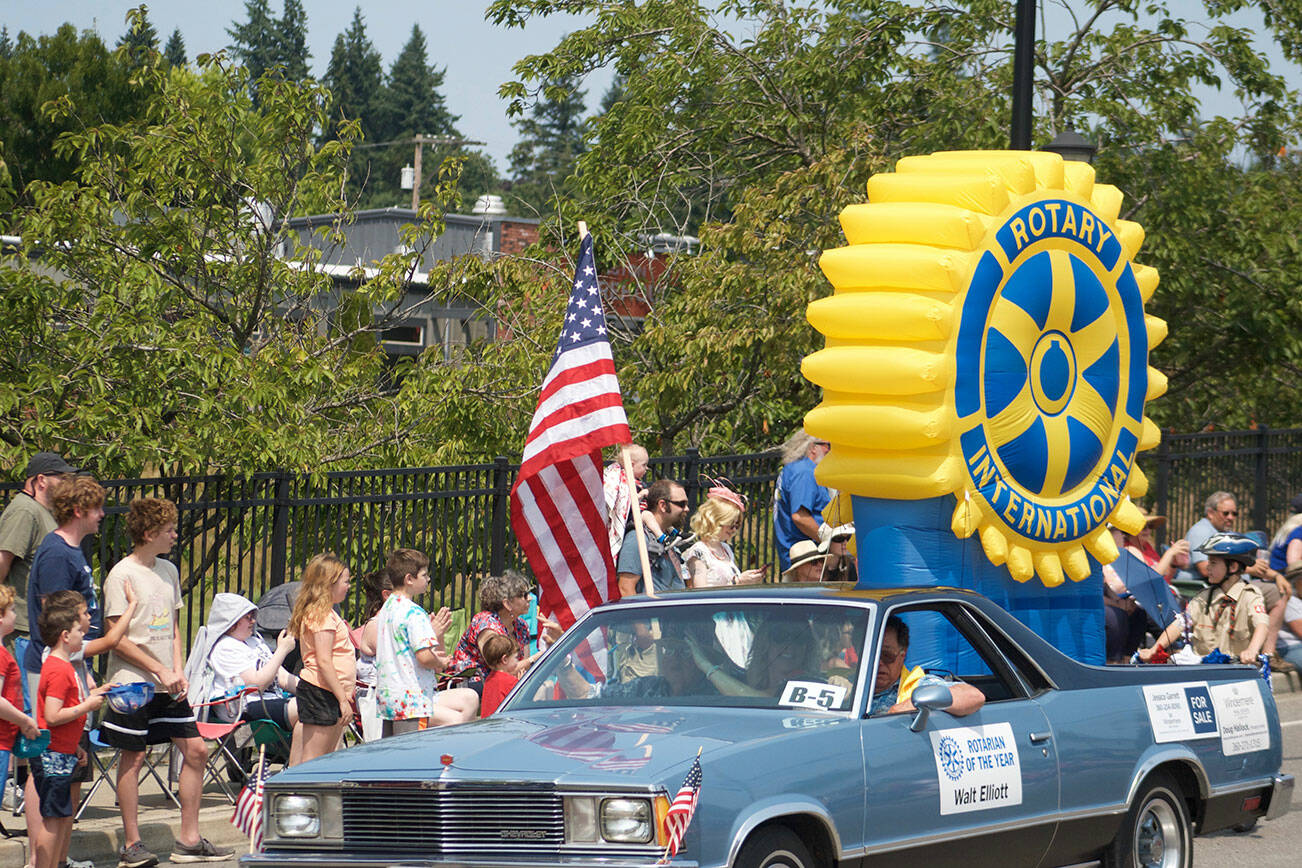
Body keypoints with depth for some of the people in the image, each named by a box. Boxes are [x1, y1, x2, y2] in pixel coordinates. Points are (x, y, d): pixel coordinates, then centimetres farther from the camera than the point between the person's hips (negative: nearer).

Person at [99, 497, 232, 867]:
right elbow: (118, 639, -13)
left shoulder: (168, 571, 12)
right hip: (132, 682, -7)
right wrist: (161, 671, -15)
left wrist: (179, 671, 3)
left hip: (167, 684, 7)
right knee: (133, 757, -2)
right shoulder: (122, 575, -10)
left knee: (195, 750, 4)